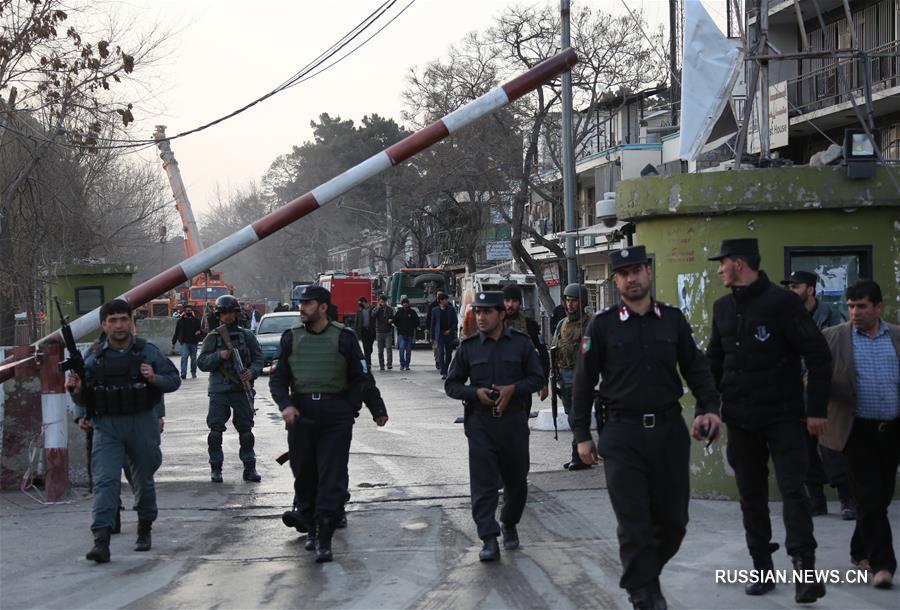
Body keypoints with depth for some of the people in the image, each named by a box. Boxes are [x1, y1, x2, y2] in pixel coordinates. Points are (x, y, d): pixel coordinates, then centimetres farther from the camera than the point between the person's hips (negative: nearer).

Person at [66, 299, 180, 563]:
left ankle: (145, 530, 35)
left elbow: (174, 380, 5)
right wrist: (77, 398, -6)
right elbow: (82, 393, 15)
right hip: (106, 427, 0)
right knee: (105, 481, -14)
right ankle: (101, 541, -21)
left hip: (142, 425, 0)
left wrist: (155, 379, -14)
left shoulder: (148, 352, 1)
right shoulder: (93, 357, 4)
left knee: (143, 480, 14)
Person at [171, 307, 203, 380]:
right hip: (184, 342, -1)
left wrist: (199, 332, -13)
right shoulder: (180, 321, 8)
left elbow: (201, 329, 12)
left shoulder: (196, 321, 8)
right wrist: (173, 343, 13)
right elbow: (176, 332, 13)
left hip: (193, 343, 1)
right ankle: (183, 374, -20)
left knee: (193, 358, 10)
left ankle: (193, 373, 26)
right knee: (184, 357, -16)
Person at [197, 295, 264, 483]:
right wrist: (219, 356, -15)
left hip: (242, 388, 1)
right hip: (219, 390, -1)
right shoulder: (213, 337, 6)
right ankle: (215, 469, 3)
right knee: (216, 430, -4)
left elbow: (258, 358, 8)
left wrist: (253, 371, -12)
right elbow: (202, 362, 2)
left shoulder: (247, 335, 9)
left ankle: (249, 468, 8)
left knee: (246, 429, 2)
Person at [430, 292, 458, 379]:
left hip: (449, 334, 2)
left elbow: (455, 321, 5)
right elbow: (433, 323, 8)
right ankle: (443, 373, -14)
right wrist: (433, 336, 6)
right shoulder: (435, 310, 3)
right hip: (439, 335, -2)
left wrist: (450, 330, -10)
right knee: (441, 353, -11)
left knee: (448, 353, 6)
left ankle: (446, 370, 20)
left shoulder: (451, 309, 5)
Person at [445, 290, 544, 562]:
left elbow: (537, 377, 4)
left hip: (514, 421, 1)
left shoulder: (521, 343, 3)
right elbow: (451, 384, 8)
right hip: (480, 422, -1)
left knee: (516, 480, 12)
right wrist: (476, 392, -11)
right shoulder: (468, 347, 5)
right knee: (483, 482, -9)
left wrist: (513, 389, -13)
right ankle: (489, 540, -10)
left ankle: (509, 525, 36)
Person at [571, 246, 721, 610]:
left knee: (673, 518, 9)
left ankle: (646, 576, 32)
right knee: (634, 524, -4)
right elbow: (584, 381, 3)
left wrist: (708, 407, -6)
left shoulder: (673, 319, 7)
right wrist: (582, 435, 1)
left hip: (669, 430, 3)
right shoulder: (602, 326, 0)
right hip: (622, 434, -3)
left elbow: (696, 368, 10)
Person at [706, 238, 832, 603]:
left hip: (783, 417, -6)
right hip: (740, 420, 6)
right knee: (751, 496, 10)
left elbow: (818, 356, -11)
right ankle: (763, 569, 18)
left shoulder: (782, 302, -10)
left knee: (793, 490, -13)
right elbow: (714, 362, 18)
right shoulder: (723, 308, 9)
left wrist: (817, 409, -14)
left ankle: (805, 569, -15)